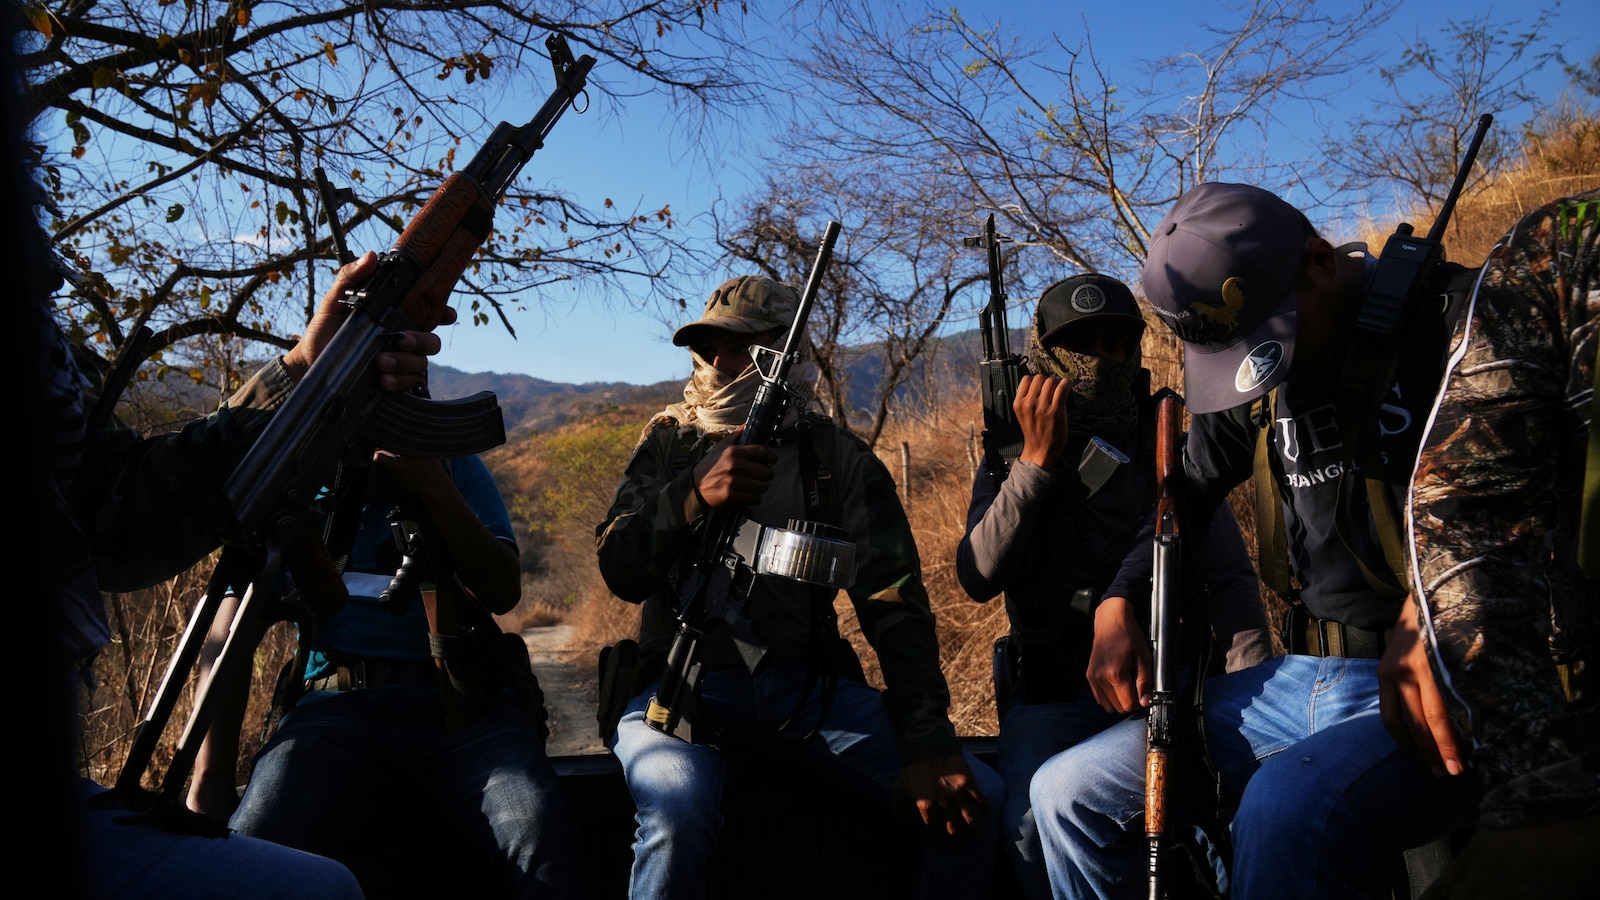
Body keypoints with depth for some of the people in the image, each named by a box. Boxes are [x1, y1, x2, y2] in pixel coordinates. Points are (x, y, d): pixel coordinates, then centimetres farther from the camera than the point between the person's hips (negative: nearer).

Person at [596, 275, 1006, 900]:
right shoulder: (670, 439, 10)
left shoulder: (840, 460, 6)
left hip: (805, 685, 1)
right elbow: (619, 570, 0)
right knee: (679, 814, -34)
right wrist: (695, 495, -20)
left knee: (975, 802, -17)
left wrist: (927, 744, -18)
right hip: (682, 684, 0)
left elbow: (895, 605, -4)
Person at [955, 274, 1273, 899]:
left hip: (1159, 683, 1)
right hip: (1050, 693, 0)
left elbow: (1231, 581, 3)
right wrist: (1037, 461, -15)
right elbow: (979, 578, -9)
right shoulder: (1012, 462, 8)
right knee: (1034, 821, -28)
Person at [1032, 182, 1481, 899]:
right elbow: (1191, 490, 23)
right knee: (1068, 794, 4)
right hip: (1306, 678, 7)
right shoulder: (1248, 368, 10)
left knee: (1286, 808, -39)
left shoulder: (1451, 322, -11)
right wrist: (1121, 603, 8)